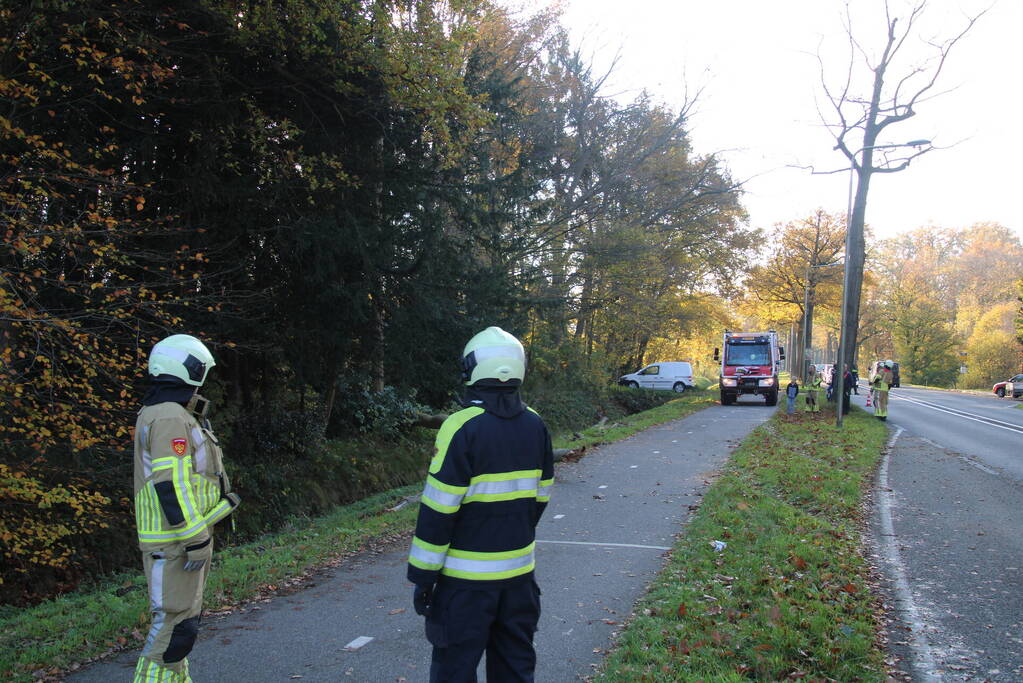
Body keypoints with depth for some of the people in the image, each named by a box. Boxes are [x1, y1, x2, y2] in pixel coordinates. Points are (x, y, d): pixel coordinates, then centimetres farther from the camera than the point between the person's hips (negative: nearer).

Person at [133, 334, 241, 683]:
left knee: (179, 618, 19)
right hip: (176, 540, -11)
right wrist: (196, 539, -22)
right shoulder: (170, 417, -18)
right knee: (174, 623, -7)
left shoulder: (164, 414, 16)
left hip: (179, 539, 11)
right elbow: (171, 485, -24)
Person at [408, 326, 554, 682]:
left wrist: (423, 575, -9)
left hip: (468, 576, -6)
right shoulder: (535, 425, 1)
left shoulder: (462, 428, -18)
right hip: (520, 571, 6)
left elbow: (438, 511, -17)